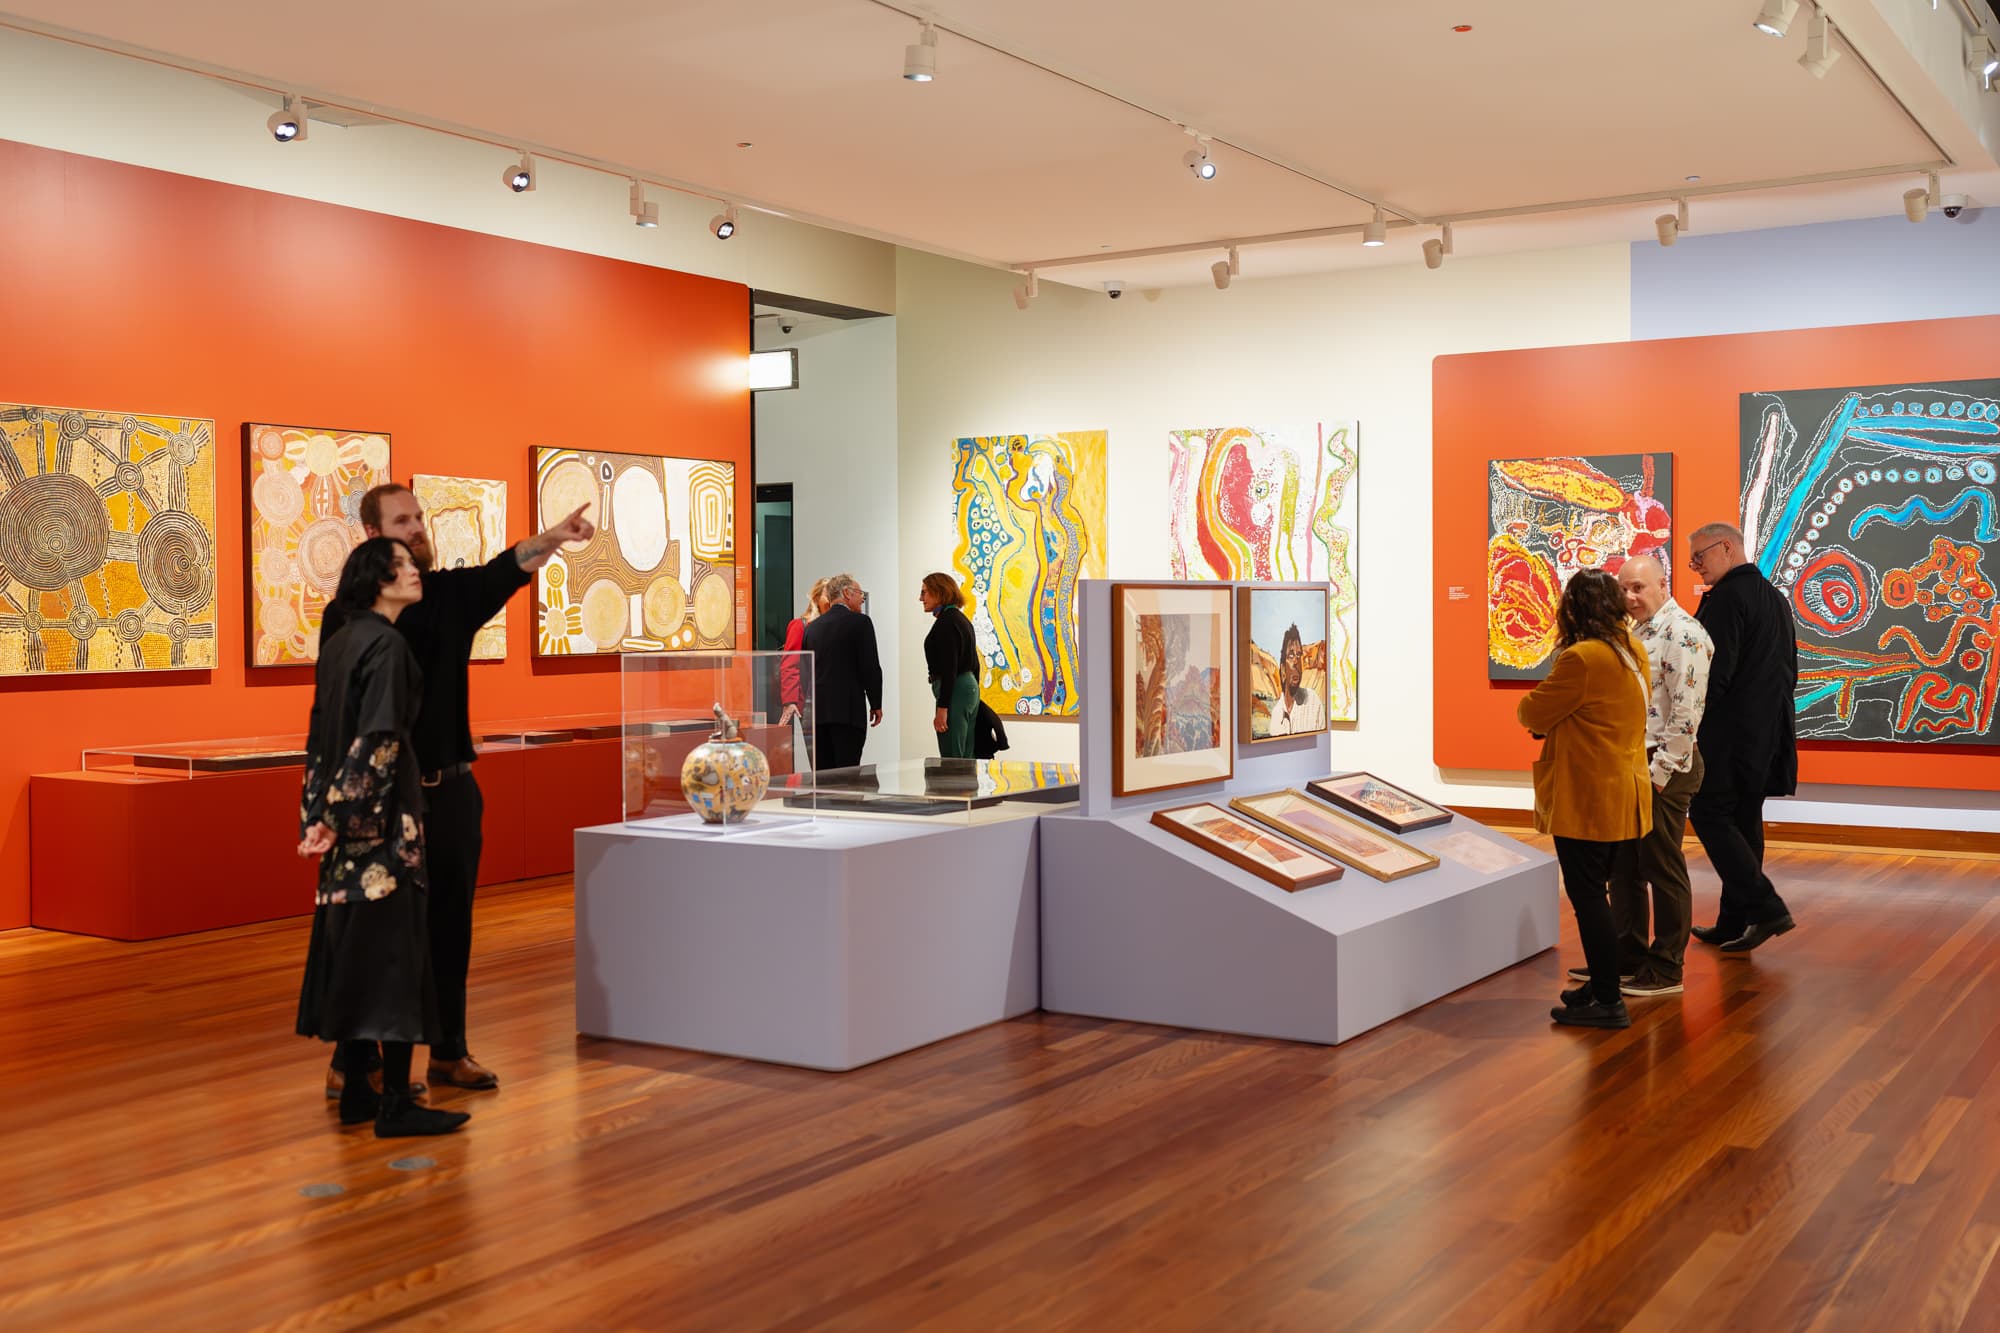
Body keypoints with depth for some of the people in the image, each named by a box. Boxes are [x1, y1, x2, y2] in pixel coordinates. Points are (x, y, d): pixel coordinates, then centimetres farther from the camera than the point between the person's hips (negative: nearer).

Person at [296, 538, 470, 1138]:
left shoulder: (339, 643, 13)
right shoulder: (386, 645, -13)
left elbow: (320, 734, 13)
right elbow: (378, 738, -20)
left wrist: (319, 814, 12)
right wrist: (346, 814, -15)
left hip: (345, 814, 9)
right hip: (381, 817, -9)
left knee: (351, 944, 11)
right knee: (392, 946, -6)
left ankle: (357, 1089, 17)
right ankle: (396, 1104, -3)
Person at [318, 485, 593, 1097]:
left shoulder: (452, 593, 4)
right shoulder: (346, 612, -4)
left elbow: (508, 568, -16)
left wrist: (556, 537, -36)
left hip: (453, 789, 4)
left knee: (451, 926, 10)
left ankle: (450, 1051, 21)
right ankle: (349, 1061, 13)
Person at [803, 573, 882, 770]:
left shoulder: (812, 627, 14)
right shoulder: (860, 622, -3)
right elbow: (871, 667, -8)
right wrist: (876, 705, 2)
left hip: (817, 711, 6)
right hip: (848, 710, -6)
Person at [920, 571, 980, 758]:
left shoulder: (946, 622, -14)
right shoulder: (962, 619, 16)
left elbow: (949, 668, -20)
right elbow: (973, 663, 19)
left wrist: (942, 708, -21)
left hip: (954, 691, -10)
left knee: (951, 761, -8)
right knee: (965, 759, 11)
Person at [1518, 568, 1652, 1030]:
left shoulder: (1581, 659, -22)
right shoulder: (1633, 651, 7)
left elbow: (1534, 714, -14)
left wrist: (1530, 705, 8)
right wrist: (1554, 723, 5)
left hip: (1587, 800, -9)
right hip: (1625, 796, 9)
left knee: (1588, 895, -1)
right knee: (1597, 892, 19)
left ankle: (1608, 1002, 4)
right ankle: (1602, 984, 29)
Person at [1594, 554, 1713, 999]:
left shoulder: (1683, 633, -16)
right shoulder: (1637, 632, 14)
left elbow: (1686, 710, -21)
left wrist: (1660, 770, -19)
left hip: (1664, 766, -9)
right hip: (1632, 762, 9)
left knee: (1663, 868, 0)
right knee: (1623, 864, 15)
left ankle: (1667, 970, 11)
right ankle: (1627, 957, 26)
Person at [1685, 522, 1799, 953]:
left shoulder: (1726, 597, -14)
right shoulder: (1775, 597, 16)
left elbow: (1715, 672, -20)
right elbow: (1789, 670, 21)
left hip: (1729, 731, -9)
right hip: (1768, 732, 9)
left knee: (1710, 816, -3)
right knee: (1745, 821, 12)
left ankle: (1766, 909, -9)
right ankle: (1734, 924, 17)